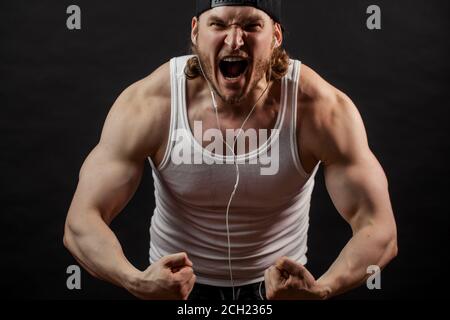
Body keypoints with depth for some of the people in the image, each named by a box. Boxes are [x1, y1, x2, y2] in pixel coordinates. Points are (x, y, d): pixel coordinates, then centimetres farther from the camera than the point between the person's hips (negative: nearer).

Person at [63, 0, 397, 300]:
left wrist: (321, 289, -40)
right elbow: (81, 221, -22)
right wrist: (137, 281, -40)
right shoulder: (147, 105, -22)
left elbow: (379, 229, -22)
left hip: (280, 282, 1)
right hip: (174, 281, 0)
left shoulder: (323, 108, -23)